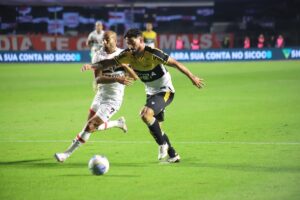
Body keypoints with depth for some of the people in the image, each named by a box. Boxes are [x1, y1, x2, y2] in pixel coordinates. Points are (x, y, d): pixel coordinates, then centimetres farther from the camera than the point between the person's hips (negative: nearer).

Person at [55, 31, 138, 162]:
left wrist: (123, 64, -28)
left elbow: (135, 77, -12)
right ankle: (118, 123, 39)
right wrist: (116, 79, -36)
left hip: (113, 99, -5)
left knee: (90, 126, -9)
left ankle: (67, 153, 0)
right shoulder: (98, 55, -6)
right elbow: (98, 79, -20)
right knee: (92, 126, 17)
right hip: (101, 94, 5)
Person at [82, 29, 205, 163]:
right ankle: (173, 155, 26)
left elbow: (175, 63, -19)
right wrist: (92, 66, -23)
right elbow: (110, 62, -6)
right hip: (151, 93, 8)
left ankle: (162, 144, -11)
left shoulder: (153, 54, -25)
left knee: (145, 114, -28)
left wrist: (192, 77, -14)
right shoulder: (128, 54, -7)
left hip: (165, 91, -8)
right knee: (155, 128, 11)